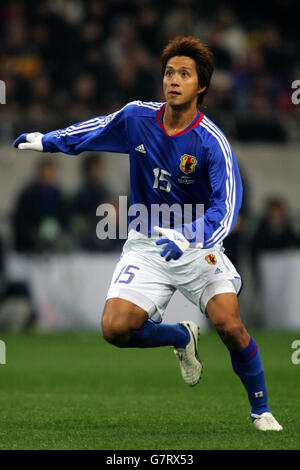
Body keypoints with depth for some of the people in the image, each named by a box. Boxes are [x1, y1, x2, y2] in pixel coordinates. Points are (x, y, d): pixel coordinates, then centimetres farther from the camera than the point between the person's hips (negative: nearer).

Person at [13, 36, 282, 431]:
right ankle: (182, 338, 19)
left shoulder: (211, 142, -18)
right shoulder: (137, 117, -5)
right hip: (146, 243, 3)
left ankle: (261, 411, 2)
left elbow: (226, 205, -26)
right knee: (115, 329, -14)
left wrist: (187, 237, -40)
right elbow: (94, 129, 16)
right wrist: (47, 141, 15)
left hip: (197, 245, -3)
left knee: (229, 325, -21)